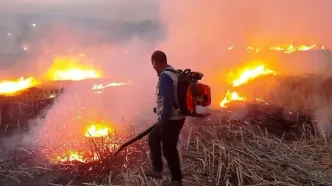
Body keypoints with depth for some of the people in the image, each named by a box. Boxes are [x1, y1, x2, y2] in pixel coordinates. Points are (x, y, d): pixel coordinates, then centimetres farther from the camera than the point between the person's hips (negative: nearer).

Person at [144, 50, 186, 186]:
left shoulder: (164, 76, -19)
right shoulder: (174, 73, 11)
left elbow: (167, 100, -26)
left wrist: (163, 120, -20)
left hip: (170, 120, -10)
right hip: (176, 117, 10)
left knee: (168, 150, 3)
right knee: (153, 138, 23)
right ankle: (157, 169, 30)